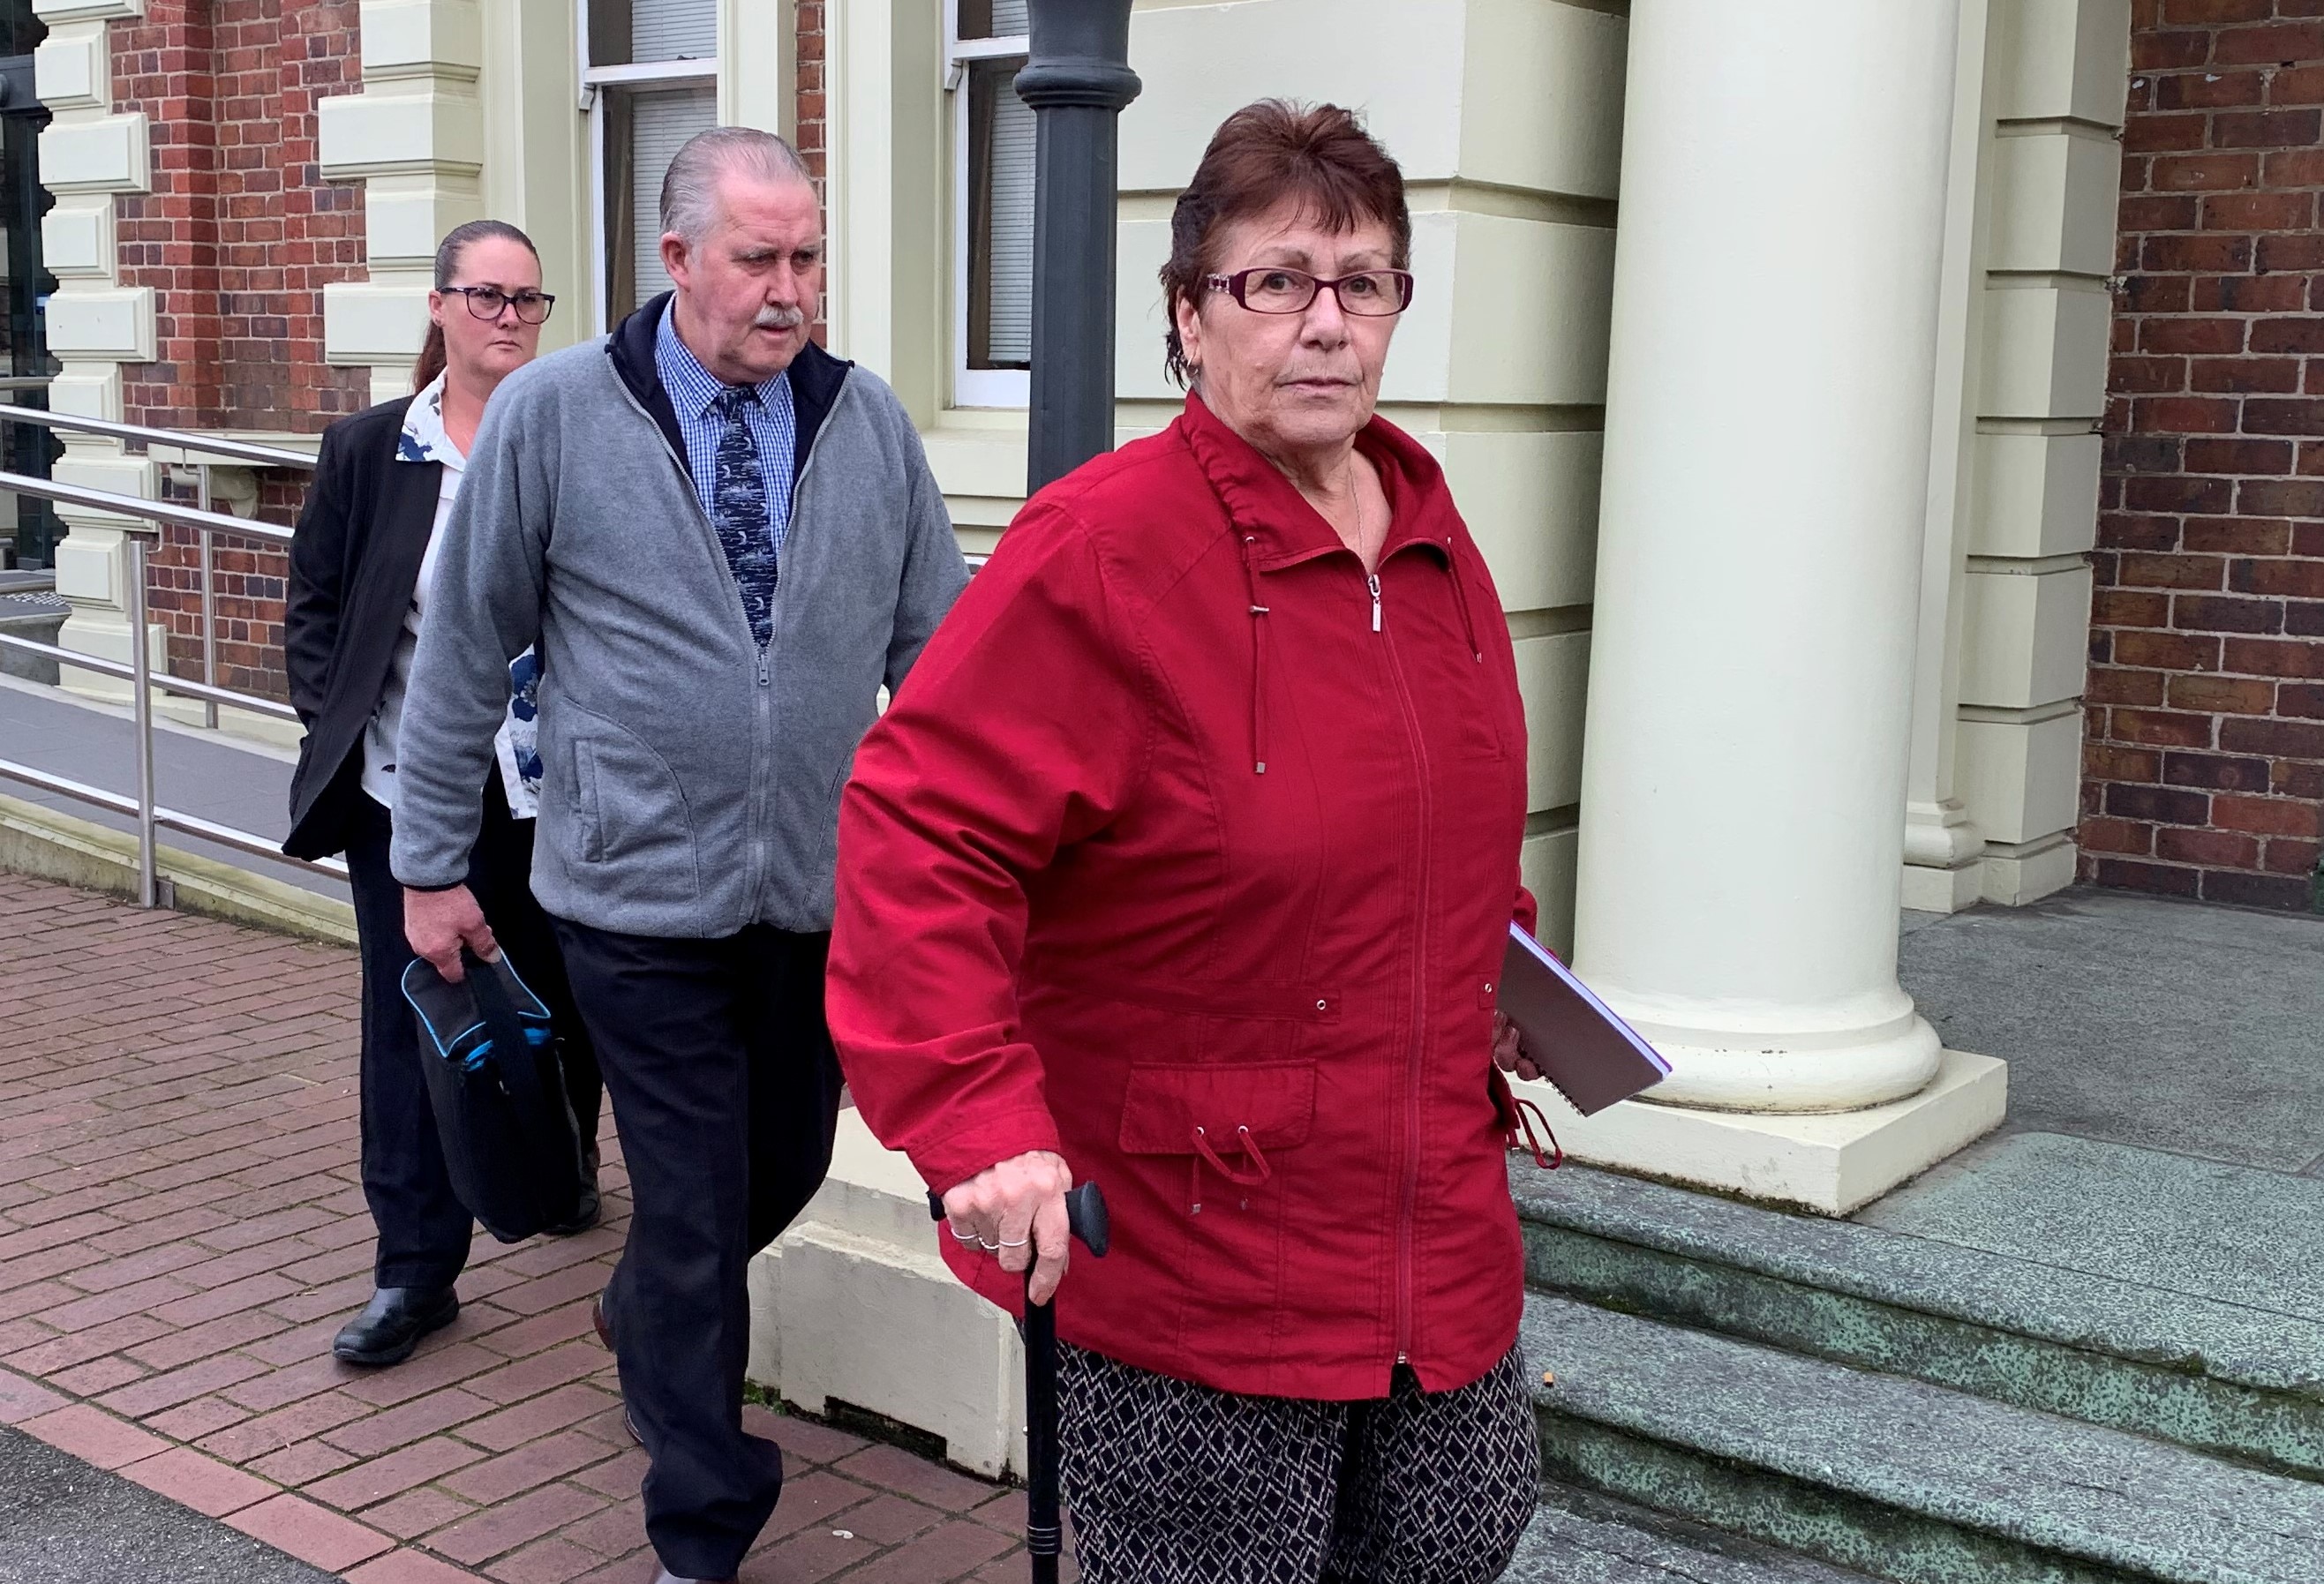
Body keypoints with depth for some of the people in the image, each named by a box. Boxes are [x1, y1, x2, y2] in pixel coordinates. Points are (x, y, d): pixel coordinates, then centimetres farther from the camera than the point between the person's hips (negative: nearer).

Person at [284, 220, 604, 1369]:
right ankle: (414, 1267, 12)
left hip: (555, 790, 0)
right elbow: (313, 607, 10)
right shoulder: (367, 452, 3)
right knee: (410, 1020, 2)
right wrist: (337, 720, -2)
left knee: (558, 1001, 16)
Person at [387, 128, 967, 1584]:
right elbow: (466, 654, 1)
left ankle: (650, 1317, 53)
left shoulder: (870, 421, 1)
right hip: (643, 901, -3)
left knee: (788, 1167, 18)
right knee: (694, 1206, 3)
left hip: (825, 891, 4)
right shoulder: (553, 415, -5)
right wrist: (431, 862, 3)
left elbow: (939, 648, 5)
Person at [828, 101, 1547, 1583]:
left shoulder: (1431, 537, 6)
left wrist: (1505, 971, 16)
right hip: (1192, 1268, -7)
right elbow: (917, 837, -22)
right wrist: (979, 1120, -29)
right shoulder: (1099, 549, -18)